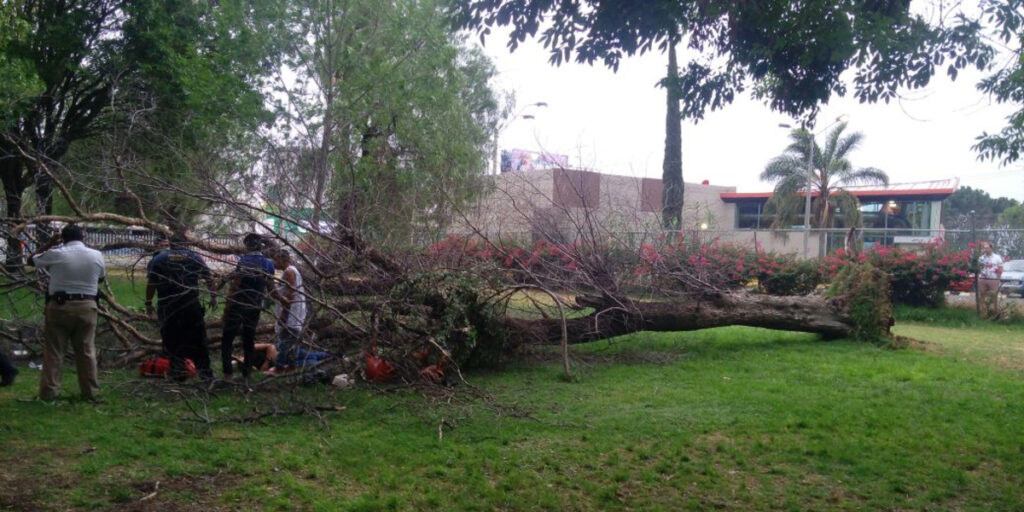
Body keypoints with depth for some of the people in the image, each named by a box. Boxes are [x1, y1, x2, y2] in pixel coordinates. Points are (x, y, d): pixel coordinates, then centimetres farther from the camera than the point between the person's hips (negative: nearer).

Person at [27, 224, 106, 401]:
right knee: (86, 351, 10)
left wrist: (49, 244, 17)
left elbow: (31, 260, 12)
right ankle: (90, 391, 14)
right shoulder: (97, 255, 0)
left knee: (53, 351, 7)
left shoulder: (55, 254, -7)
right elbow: (101, 277, 17)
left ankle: (49, 392, 9)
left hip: (59, 306, -2)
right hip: (86, 306, 2)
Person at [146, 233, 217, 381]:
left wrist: (148, 303, 8)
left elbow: (151, 284, 0)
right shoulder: (195, 258, 4)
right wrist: (213, 297, 14)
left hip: (167, 307, 0)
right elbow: (210, 279, 5)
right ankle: (204, 370, 11)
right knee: (198, 339, 9)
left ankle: (178, 371, 5)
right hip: (191, 306, 1)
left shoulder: (158, 259, 3)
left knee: (172, 341, 8)